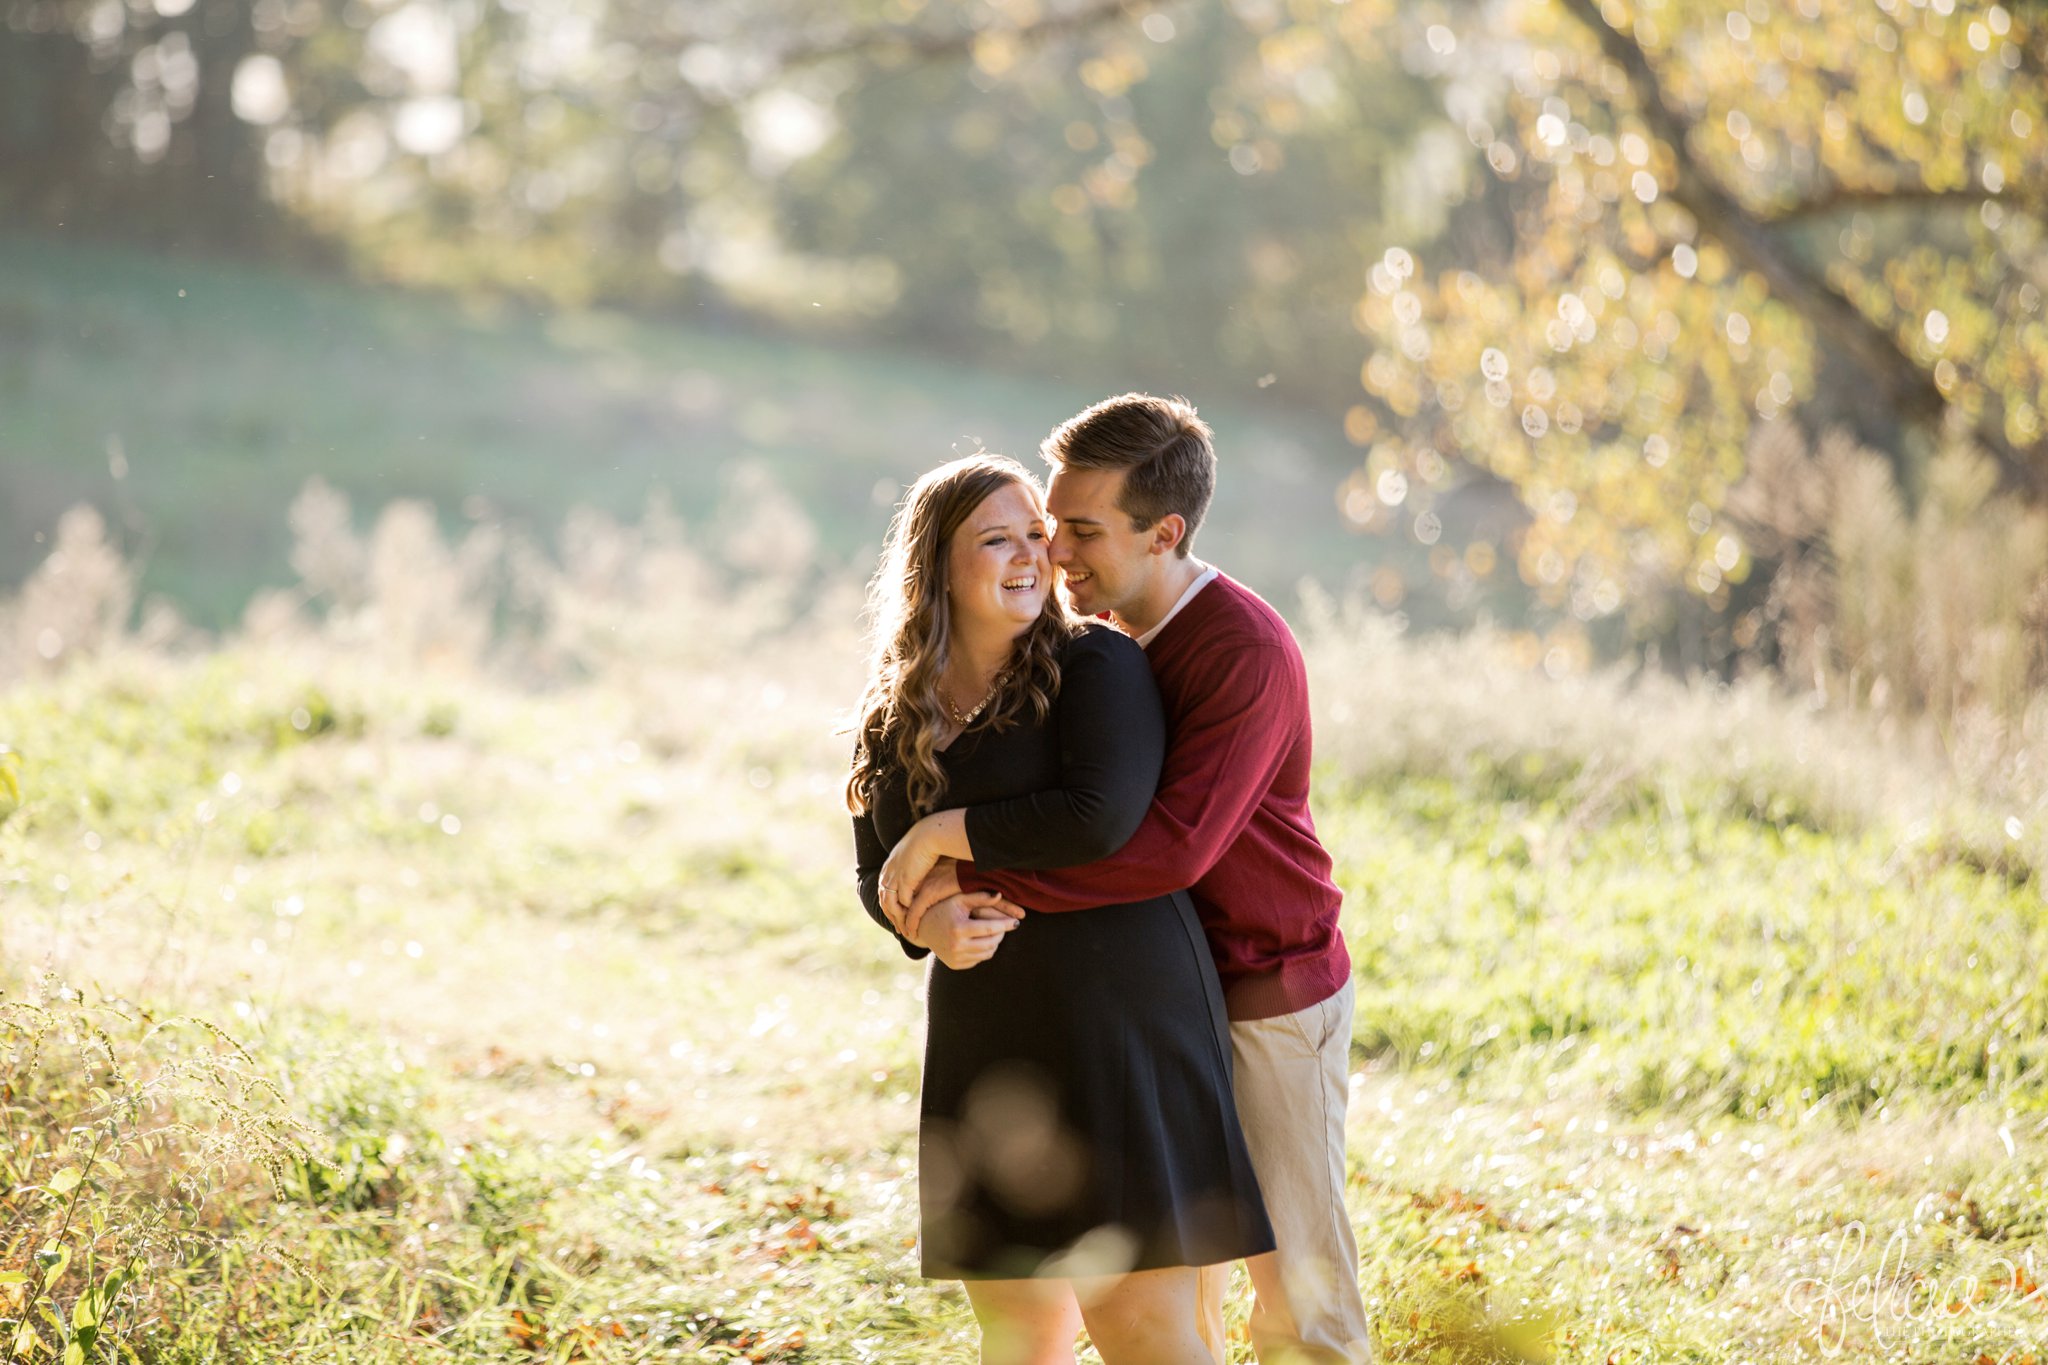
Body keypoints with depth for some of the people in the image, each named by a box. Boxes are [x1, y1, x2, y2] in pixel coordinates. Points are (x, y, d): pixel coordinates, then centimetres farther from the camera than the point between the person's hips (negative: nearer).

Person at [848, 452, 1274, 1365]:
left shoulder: (1095, 666, -5)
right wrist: (924, 923, -7)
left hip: (1120, 1012, -6)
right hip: (987, 1040, 6)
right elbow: (877, 873, 16)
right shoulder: (894, 717, 12)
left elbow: (1101, 818, -20)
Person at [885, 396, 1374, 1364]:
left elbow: (1171, 846, -33)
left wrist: (972, 866, -32)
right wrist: (953, 894, -15)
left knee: (1296, 1283, -2)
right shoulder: (1097, 631, 3)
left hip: (1269, 996, -7)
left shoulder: (1245, 651, -23)